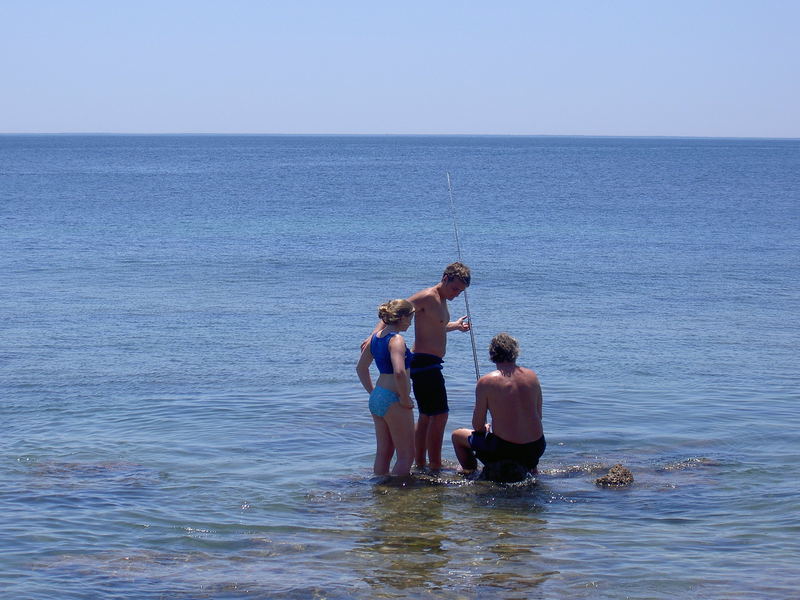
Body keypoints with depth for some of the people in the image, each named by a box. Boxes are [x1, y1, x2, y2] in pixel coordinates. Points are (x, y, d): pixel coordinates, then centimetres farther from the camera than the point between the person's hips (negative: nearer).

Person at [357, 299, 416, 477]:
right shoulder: (396, 339, -16)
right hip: (393, 400, -9)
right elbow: (399, 372, -29)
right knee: (406, 455, -1)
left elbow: (361, 368, 21)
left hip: (377, 398, 9)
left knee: (383, 453, 15)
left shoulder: (376, 337, 11)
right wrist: (405, 399, -18)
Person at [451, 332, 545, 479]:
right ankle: (531, 468, 34)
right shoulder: (532, 376, 2)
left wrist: (485, 428, 21)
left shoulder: (486, 381, -9)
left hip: (504, 449, -4)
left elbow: (477, 426, -3)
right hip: (536, 449, 4)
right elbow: (539, 416, 12)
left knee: (457, 435, 20)